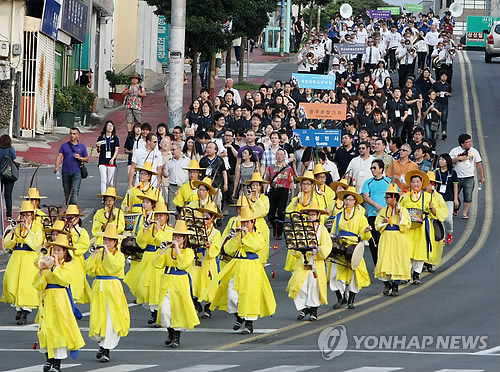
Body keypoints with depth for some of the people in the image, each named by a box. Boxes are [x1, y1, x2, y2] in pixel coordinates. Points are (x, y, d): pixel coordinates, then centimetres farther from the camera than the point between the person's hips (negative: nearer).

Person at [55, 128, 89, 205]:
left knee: (75, 191, -15)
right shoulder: (64, 146, 9)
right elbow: (59, 157, 0)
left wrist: (80, 158, -10)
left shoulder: (82, 146, 9)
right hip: (66, 172, 2)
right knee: (67, 192, 8)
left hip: (76, 172, -2)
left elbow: (86, 159, 12)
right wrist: (57, 167, -17)